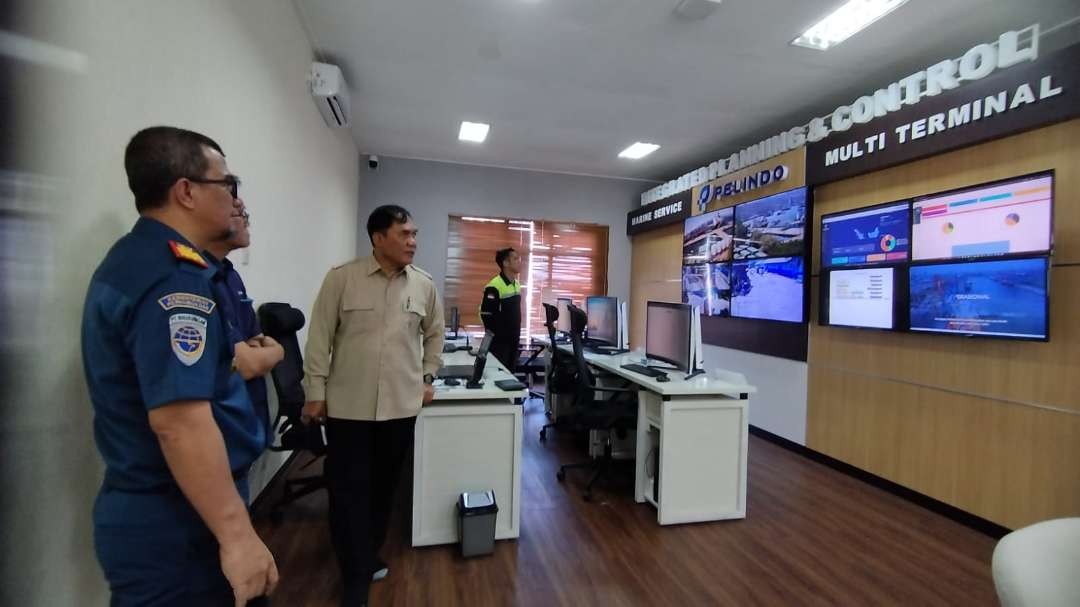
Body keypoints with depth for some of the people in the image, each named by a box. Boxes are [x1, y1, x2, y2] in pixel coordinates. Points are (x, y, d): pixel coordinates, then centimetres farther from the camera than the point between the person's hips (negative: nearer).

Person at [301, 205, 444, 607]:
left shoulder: (424, 285, 2)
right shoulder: (341, 278, -7)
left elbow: (434, 333, 14)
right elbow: (320, 337, -4)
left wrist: (427, 377, 10)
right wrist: (315, 392, -3)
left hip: (401, 405, 3)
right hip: (347, 405, -3)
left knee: (384, 487, 16)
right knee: (348, 491, 4)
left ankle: (369, 556, 39)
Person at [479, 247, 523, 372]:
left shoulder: (516, 285, 9)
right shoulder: (494, 287, -18)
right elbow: (486, 315, -19)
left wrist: (516, 334, 14)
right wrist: (497, 335, -12)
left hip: (513, 341, 8)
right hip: (499, 342, -8)